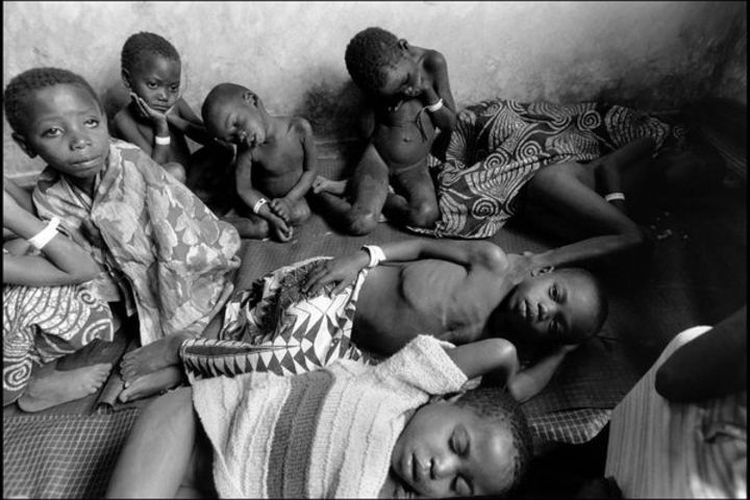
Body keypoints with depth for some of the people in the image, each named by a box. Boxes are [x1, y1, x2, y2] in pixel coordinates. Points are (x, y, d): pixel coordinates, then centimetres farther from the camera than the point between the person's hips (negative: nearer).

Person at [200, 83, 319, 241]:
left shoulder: (300, 128, -30)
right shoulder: (246, 151, -29)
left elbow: (311, 170, -17)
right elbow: (244, 189, -19)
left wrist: (289, 200, -24)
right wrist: (271, 217, -28)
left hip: (291, 194, 3)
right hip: (259, 196, -3)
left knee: (301, 214, -18)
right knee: (261, 227, -22)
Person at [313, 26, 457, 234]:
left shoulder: (433, 63, -10)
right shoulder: (377, 76, -8)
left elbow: (449, 124, -4)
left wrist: (428, 92, -17)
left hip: (415, 167, 2)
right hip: (378, 156, -2)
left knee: (427, 215, -29)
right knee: (360, 223, -26)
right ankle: (321, 192, 4)